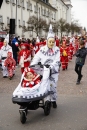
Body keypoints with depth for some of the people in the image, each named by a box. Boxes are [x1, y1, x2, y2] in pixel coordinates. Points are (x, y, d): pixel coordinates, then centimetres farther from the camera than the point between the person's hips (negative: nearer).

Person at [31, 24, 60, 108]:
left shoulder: (57, 50, 0)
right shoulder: (42, 49, 1)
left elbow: (57, 61, -11)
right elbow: (36, 58, -4)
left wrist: (51, 66, -27)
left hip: (53, 71, 0)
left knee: (53, 86, 5)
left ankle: (53, 100, 23)